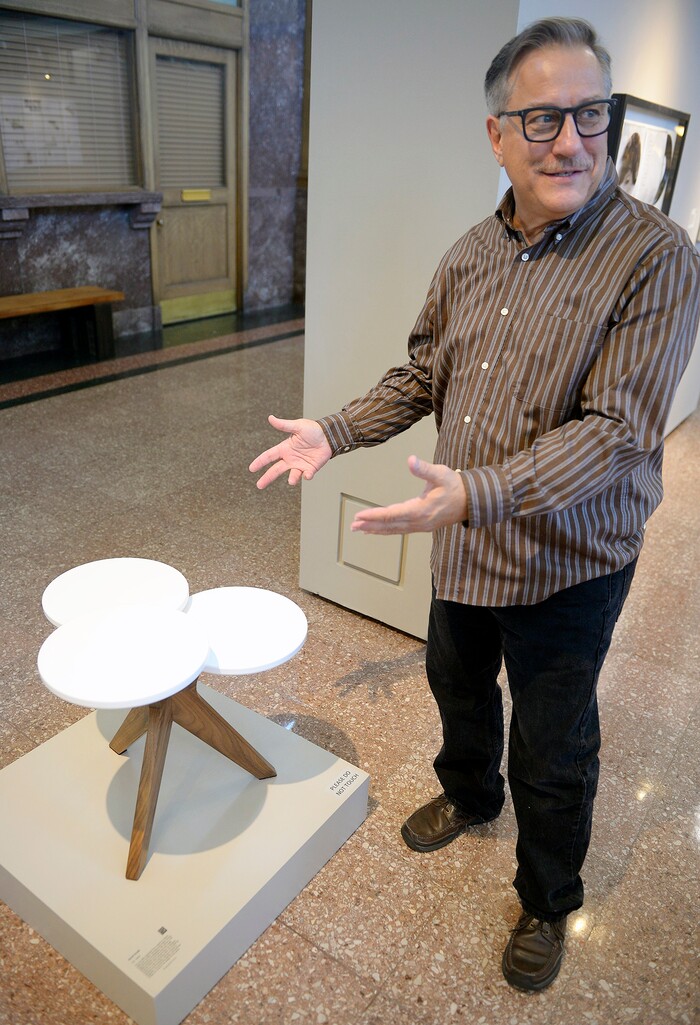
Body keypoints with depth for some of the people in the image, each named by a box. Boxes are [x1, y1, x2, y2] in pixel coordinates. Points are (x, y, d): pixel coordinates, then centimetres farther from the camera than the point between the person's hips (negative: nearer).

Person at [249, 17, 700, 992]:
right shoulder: (472, 253, 1)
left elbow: (615, 432, -26)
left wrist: (479, 492, -38)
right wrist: (335, 433, 2)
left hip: (567, 563, -5)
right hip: (464, 545, 6)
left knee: (553, 755, 12)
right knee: (457, 681, 26)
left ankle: (548, 903, 41)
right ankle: (469, 792, 58)